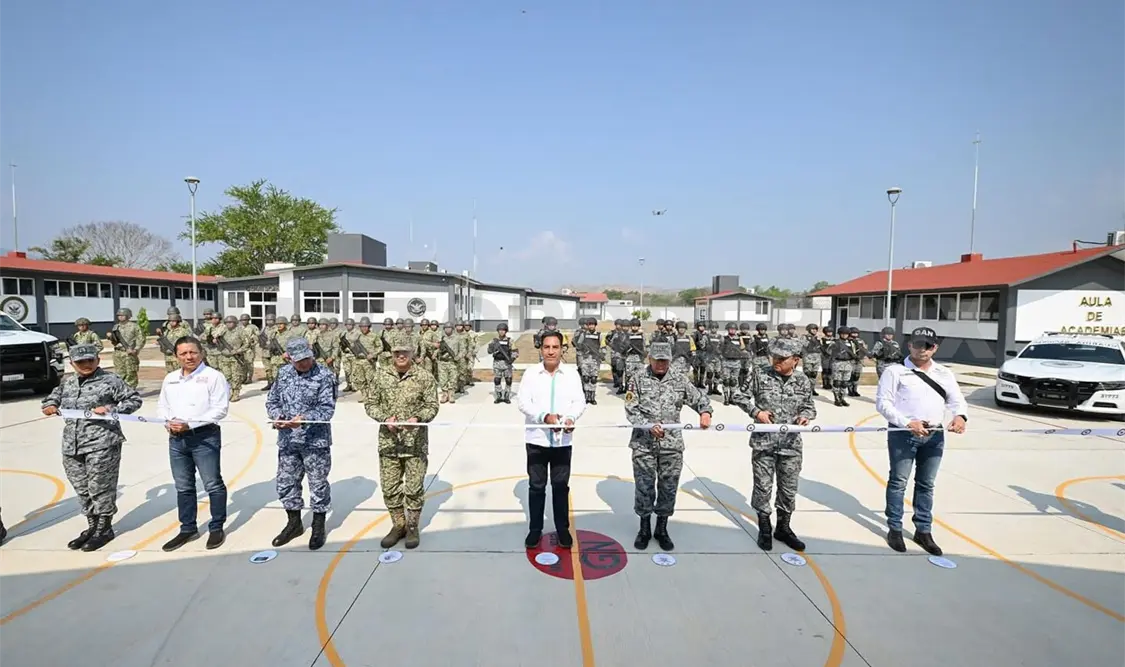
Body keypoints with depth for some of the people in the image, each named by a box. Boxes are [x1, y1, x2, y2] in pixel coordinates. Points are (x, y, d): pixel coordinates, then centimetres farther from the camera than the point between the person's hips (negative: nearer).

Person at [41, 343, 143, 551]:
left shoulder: (110, 380, -5)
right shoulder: (67, 382, 14)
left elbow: (134, 399, -6)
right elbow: (54, 396, 30)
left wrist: (110, 409, -17)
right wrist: (50, 405, 9)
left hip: (102, 444, -6)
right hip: (71, 447, 7)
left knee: (100, 488, 0)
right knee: (82, 489, 15)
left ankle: (104, 528, 15)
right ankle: (92, 526, 29)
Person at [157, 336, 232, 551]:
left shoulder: (213, 376, -8)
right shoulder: (170, 379, 12)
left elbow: (220, 408, -14)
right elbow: (162, 406, 16)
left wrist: (190, 424, -18)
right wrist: (168, 422, -5)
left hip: (205, 437, -6)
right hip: (176, 439, 6)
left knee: (213, 484, 1)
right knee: (183, 486, 16)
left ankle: (217, 528, 15)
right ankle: (188, 528, 30)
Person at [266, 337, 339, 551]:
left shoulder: (324, 375, -11)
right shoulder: (283, 373, 5)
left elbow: (327, 408, -16)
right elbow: (272, 400, 10)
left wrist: (304, 419, -30)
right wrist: (277, 416, -11)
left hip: (316, 441, -5)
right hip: (287, 441, 5)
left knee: (318, 485, 7)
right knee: (286, 483, 15)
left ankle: (318, 527, 24)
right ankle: (294, 523, 35)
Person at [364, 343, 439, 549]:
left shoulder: (425, 376, -6)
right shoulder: (380, 375, 1)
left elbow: (432, 406, -3)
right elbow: (370, 403, 4)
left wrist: (418, 418, -23)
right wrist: (385, 418, -14)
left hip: (416, 443, -2)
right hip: (388, 442, 2)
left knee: (414, 488, 7)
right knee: (389, 487, 11)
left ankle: (413, 527, 27)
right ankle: (398, 525, 31)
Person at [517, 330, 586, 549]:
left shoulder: (572, 373, -1)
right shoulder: (531, 373, -3)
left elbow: (580, 401, -6)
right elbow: (523, 402, -10)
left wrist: (571, 418, -27)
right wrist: (544, 416, -25)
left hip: (563, 441, 1)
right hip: (536, 440, 0)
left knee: (561, 486, 12)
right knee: (536, 486, 11)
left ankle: (563, 529, 29)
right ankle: (535, 529, 27)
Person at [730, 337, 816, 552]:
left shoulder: (803, 381, 0)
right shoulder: (759, 375, -7)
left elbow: (810, 407, 12)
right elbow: (738, 396, 0)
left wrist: (805, 416, -10)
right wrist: (756, 411, -13)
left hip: (791, 445, 2)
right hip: (763, 442, -2)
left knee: (789, 489, 13)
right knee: (763, 487, 7)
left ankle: (783, 528, 34)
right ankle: (764, 529, 26)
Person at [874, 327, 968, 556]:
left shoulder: (944, 374, 13)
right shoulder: (895, 371, -4)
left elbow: (957, 400, 9)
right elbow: (883, 403, -8)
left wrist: (960, 416, -15)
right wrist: (907, 423, -20)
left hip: (934, 435, 5)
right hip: (903, 433, -5)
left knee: (927, 484, 13)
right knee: (898, 481, 3)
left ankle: (923, 531, 24)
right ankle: (895, 529, 14)